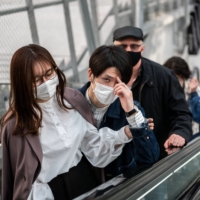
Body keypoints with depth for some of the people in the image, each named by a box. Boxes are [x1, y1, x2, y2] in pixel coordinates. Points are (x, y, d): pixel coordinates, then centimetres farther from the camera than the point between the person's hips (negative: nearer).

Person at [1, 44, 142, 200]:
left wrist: (128, 131, -10)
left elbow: (95, 147, 2)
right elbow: (26, 181, -9)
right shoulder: (16, 125, -13)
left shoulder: (73, 99, -1)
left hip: (85, 180, 3)